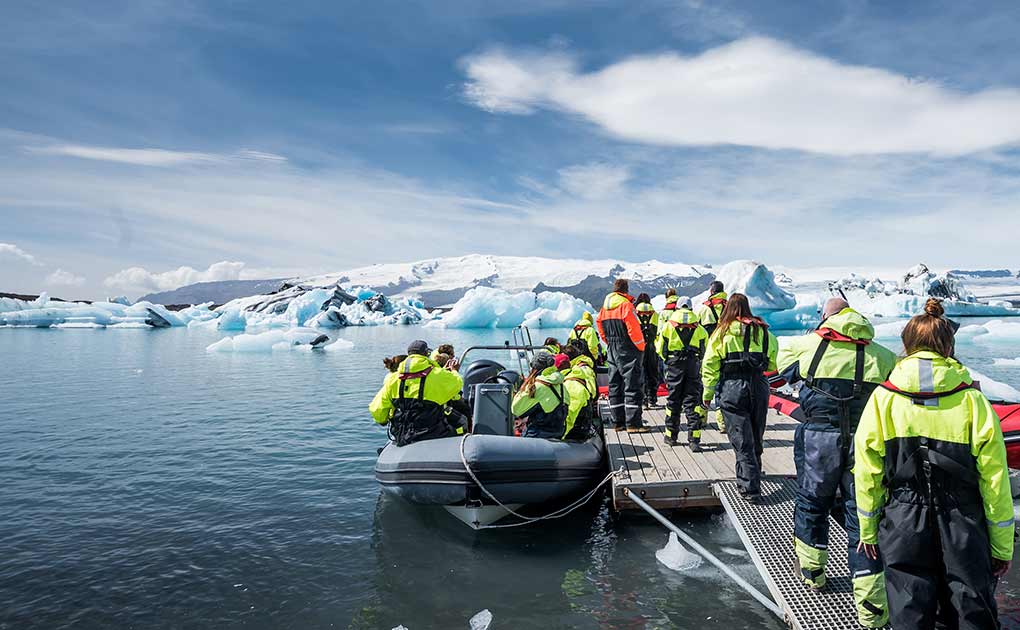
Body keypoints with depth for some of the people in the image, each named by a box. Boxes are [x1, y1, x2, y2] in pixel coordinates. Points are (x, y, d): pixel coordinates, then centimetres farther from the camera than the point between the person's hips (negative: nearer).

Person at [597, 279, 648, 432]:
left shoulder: (605, 306, 10)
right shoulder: (626, 304, -12)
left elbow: (599, 323, 14)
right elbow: (634, 328, -17)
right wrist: (641, 346, -5)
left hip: (611, 350, 7)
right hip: (627, 350, -7)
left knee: (615, 386, 11)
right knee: (632, 386, -4)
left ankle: (618, 422, 15)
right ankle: (633, 423, -5)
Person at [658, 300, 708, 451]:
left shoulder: (669, 326, 6)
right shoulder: (699, 328, 8)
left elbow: (661, 350, 5)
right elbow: (705, 351, 8)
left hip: (674, 366, 0)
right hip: (694, 368, 0)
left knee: (673, 401, 10)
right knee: (692, 402, 3)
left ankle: (671, 436, 19)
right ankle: (694, 439, -2)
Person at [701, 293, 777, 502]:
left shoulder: (722, 332, 0)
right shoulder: (763, 331, 8)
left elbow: (710, 365, -2)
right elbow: (773, 364, 11)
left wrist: (707, 394, 4)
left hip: (732, 388, -3)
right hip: (759, 386, 3)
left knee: (741, 440, -1)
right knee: (755, 437, 19)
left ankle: (750, 488, -3)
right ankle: (753, 474, 37)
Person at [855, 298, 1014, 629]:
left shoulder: (882, 398, -6)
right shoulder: (972, 400, -6)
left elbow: (867, 474, -2)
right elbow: (995, 480, -3)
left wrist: (868, 529, 10)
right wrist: (1002, 548, 7)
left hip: (903, 527, 0)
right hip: (963, 527, 0)